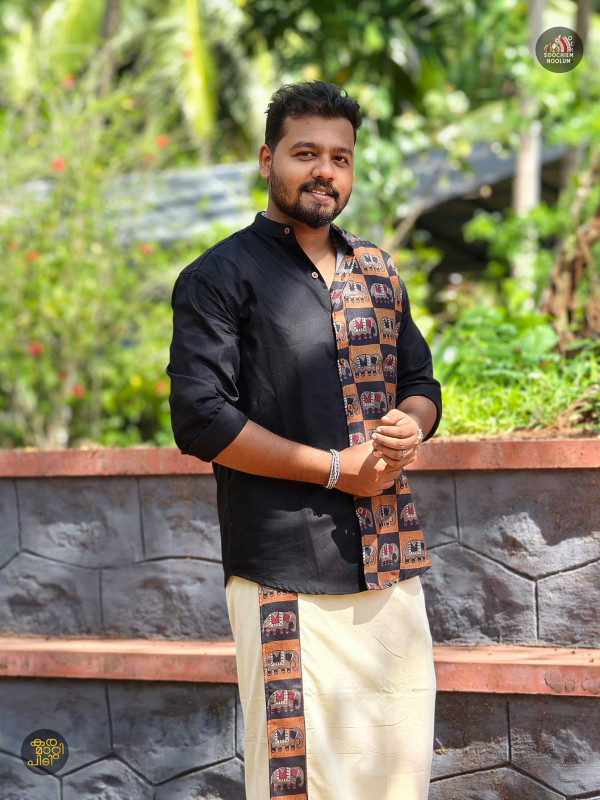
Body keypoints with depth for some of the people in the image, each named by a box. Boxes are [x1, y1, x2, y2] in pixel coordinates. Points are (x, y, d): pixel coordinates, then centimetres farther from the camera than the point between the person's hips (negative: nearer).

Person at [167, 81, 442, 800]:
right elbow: (201, 420, -11)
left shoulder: (377, 271, 17)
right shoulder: (219, 277, -2)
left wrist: (409, 424, -2)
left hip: (393, 566, 6)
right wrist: (337, 469, -13)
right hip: (287, 574, -6)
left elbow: (421, 383, 24)